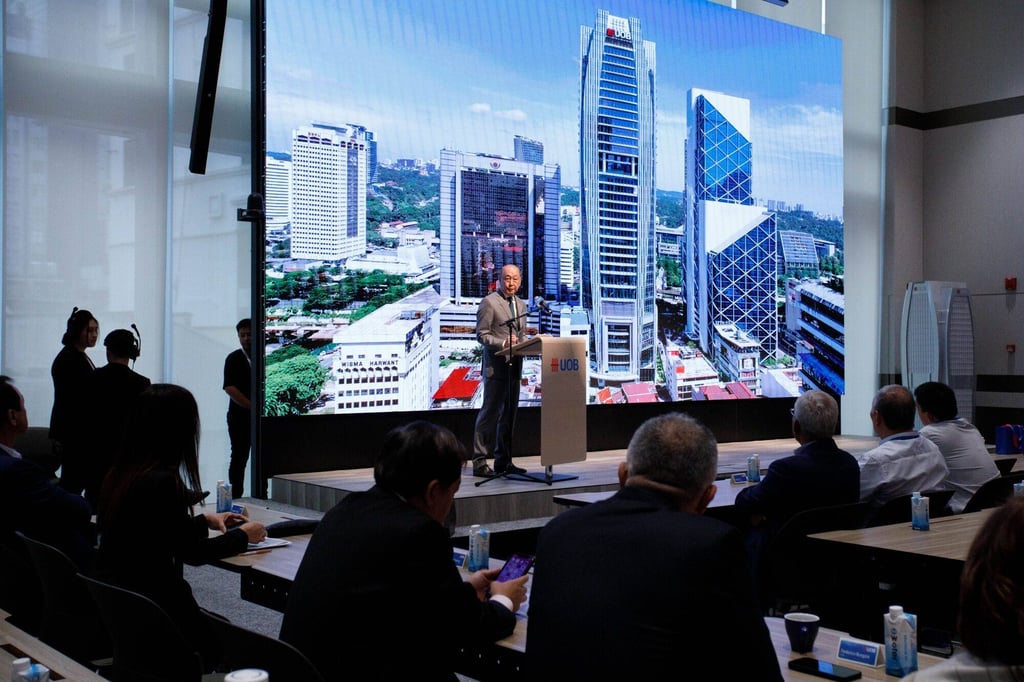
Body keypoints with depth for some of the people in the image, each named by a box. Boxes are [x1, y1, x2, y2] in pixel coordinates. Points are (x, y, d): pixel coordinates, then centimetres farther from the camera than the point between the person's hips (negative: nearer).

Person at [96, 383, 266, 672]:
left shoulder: (122, 471, 4)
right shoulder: (161, 481, -22)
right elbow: (191, 551, -12)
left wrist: (205, 520, 24)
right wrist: (243, 535, 3)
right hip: (146, 609, -8)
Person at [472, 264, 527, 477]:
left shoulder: (521, 304, 17)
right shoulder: (489, 302, -6)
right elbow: (482, 335, -10)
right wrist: (503, 343, -23)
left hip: (514, 366, 7)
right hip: (496, 365, -7)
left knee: (509, 414, 10)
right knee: (490, 412, -7)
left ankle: (503, 461, 18)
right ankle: (479, 461, -3)